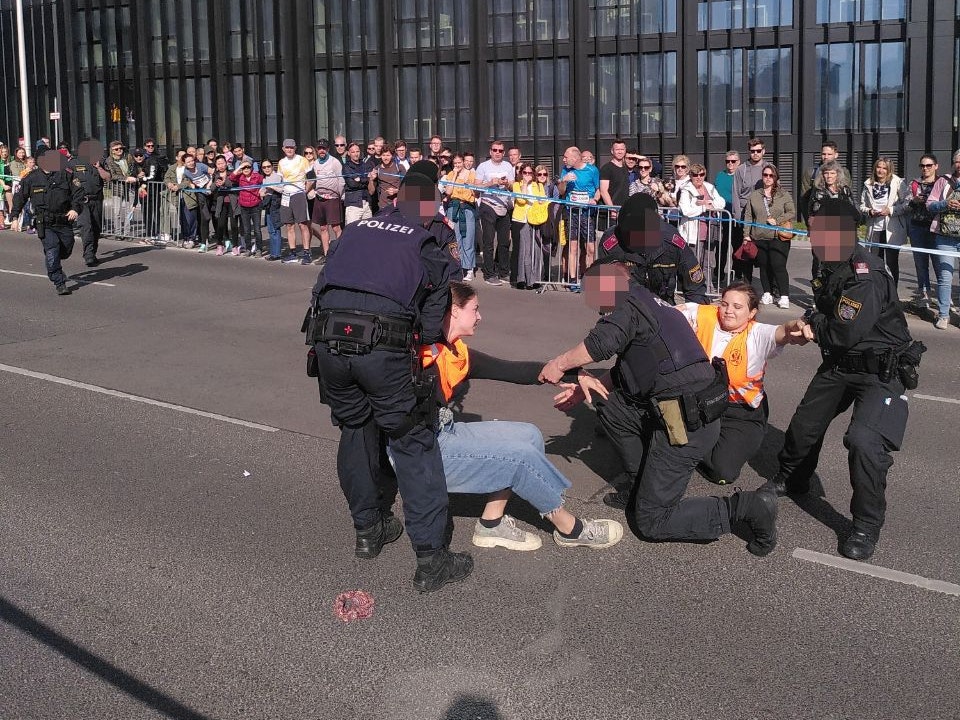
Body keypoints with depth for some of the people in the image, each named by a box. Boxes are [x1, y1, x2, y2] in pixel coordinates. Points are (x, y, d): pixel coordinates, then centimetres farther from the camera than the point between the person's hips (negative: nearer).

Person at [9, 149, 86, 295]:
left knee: (66, 251, 12)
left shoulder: (66, 176, 0)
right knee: (52, 252, -12)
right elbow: (19, 197, 11)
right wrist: (15, 217, 8)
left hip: (64, 222, 2)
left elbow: (79, 193, 1)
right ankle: (60, 283, -3)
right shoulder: (31, 179, 1)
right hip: (44, 224, -2)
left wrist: (75, 208, -16)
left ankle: (52, 263, 45)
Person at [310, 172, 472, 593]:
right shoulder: (432, 251, 13)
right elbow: (431, 327, 8)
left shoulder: (353, 231, 22)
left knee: (355, 429, 24)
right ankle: (431, 559, 4)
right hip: (383, 347, -4)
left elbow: (320, 289, 22)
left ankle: (368, 529, 35)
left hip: (328, 340, 4)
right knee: (413, 444, 6)